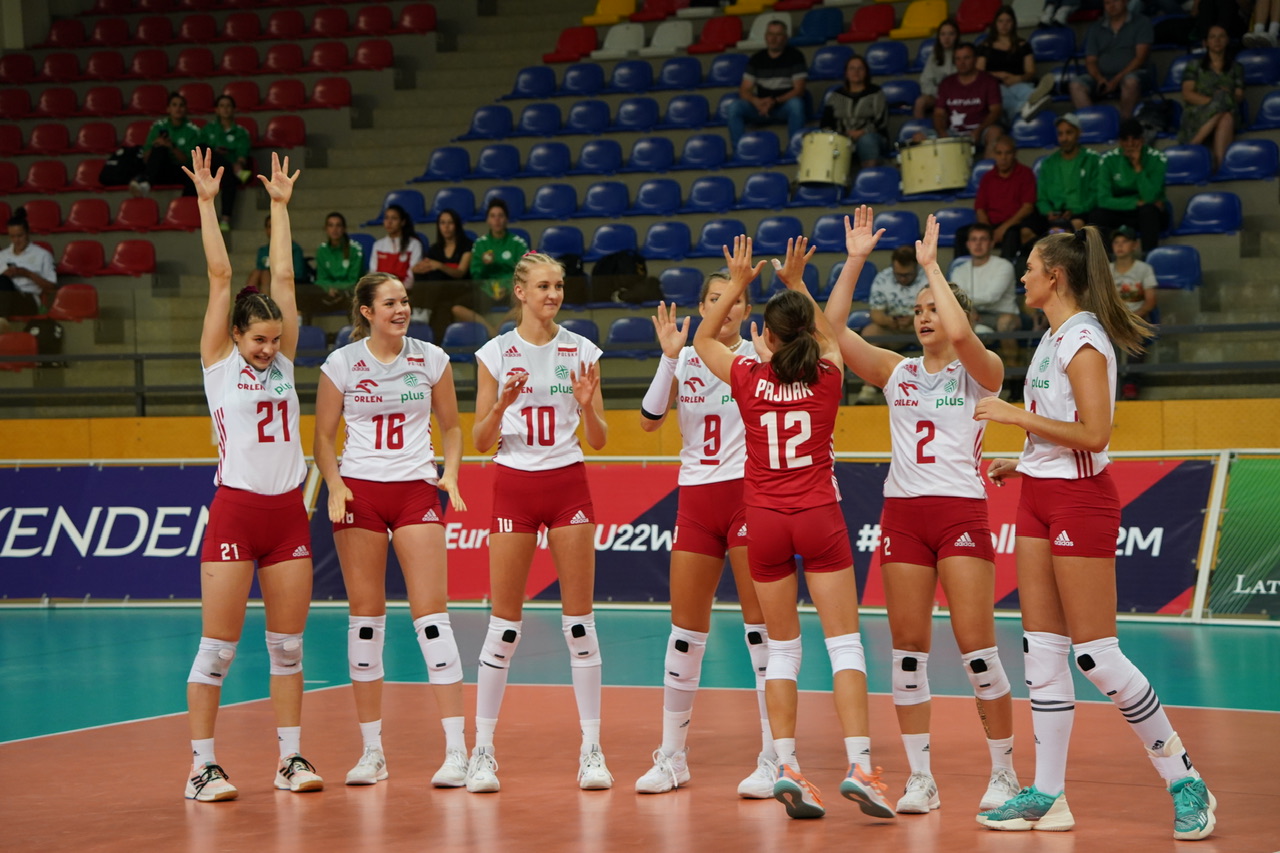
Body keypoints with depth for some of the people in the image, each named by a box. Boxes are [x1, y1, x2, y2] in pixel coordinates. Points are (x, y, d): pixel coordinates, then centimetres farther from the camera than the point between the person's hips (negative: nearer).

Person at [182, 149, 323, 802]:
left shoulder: (283, 361, 11)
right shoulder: (219, 361, 1)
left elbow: (283, 276, 11)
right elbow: (220, 275, -2)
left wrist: (280, 205, 15)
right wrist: (206, 202, -1)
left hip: (288, 512, 4)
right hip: (235, 509, -4)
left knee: (288, 645, 7)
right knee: (218, 646, -3)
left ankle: (291, 758, 14)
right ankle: (202, 766, 1)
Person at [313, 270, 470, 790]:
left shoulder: (431, 359, 3)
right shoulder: (341, 364, 0)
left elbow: (451, 425, 12)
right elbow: (323, 438, 6)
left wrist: (450, 476, -4)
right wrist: (334, 485, -10)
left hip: (417, 490, 0)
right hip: (359, 491, 0)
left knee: (430, 613, -9)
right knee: (364, 615, 2)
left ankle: (456, 749, -9)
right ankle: (372, 750, 10)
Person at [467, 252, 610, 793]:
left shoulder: (582, 351, 3)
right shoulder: (496, 353, 1)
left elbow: (598, 441, 4)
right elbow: (480, 442, 1)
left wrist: (587, 407, -16)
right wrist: (501, 405, -17)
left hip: (568, 485, 1)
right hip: (514, 488, -1)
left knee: (579, 621, 0)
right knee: (504, 623, -1)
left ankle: (591, 748, 5)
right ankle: (482, 750, 5)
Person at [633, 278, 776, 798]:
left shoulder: (758, 357, 0)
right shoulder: (684, 361, 7)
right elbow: (649, 419, -5)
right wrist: (669, 357, -16)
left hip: (749, 496, -3)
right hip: (695, 500, 3)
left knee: (761, 625, -5)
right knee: (685, 628, 6)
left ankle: (773, 759, -2)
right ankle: (672, 756, 15)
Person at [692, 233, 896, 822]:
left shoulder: (749, 379, -3)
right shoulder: (827, 377, -2)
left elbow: (703, 339, 17)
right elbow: (828, 335, 23)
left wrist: (737, 284, 19)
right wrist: (797, 285, 28)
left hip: (764, 520, 1)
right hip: (819, 515, -1)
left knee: (781, 648, 9)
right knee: (844, 642, -2)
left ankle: (786, 768, 1)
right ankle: (858, 767, -12)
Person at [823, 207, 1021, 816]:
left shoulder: (981, 373, 1)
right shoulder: (896, 372, 13)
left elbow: (960, 334, -21)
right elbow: (832, 331, 4)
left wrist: (931, 264, -13)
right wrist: (854, 261, -2)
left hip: (961, 511, -4)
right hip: (902, 511, 4)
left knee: (976, 646, -7)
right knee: (908, 647, 1)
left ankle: (1005, 773, 3)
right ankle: (920, 779, 5)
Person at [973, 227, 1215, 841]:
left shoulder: (1083, 340, -15)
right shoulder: (1053, 339, 14)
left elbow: (1094, 434, -22)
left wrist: (1017, 416, -19)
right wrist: (1021, 463, 19)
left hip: (1079, 498, -9)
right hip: (1041, 496, 9)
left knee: (1095, 654, -8)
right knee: (1042, 651, 6)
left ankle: (1186, 783, 2)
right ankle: (1049, 795, 9)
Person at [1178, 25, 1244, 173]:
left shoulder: (1236, 68, 25)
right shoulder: (1194, 66, 19)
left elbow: (1240, 97, 13)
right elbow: (1187, 94, 3)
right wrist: (1213, 101, -13)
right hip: (1195, 116, -2)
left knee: (1227, 118, -39)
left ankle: (1219, 162, -54)